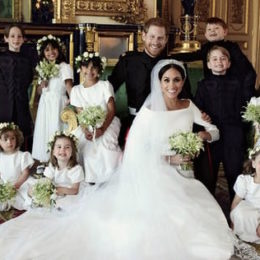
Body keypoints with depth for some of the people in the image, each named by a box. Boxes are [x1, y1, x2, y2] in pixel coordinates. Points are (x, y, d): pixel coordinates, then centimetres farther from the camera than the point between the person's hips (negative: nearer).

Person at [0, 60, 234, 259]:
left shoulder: (189, 106, 3)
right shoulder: (149, 112, -12)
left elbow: (215, 131, 10)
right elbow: (135, 152, -13)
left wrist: (202, 136, -12)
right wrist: (169, 158, -17)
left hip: (183, 175, 5)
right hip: (156, 176, -5)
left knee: (192, 219, -14)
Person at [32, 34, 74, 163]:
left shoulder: (65, 67, -7)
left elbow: (69, 86, -19)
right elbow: (39, 91, 17)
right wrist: (42, 85, -5)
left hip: (58, 105, -6)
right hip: (45, 105, 6)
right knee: (44, 132, 9)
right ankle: (45, 160, 20)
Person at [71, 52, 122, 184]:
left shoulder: (105, 85, -2)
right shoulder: (76, 90, 7)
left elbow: (112, 110, -8)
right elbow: (80, 113, 3)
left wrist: (102, 129, -23)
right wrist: (85, 130, -17)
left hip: (107, 123, -3)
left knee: (105, 140, -31)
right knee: (77, 141, -23)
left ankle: (109, 176, -14)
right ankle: (88, 176, -8)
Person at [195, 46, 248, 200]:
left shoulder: (236, 84, 4)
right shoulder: (204, 85, 4)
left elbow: (244, 109, 0)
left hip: (233, 137, 0)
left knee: (234, 173, 8)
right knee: (209, 175, 11)